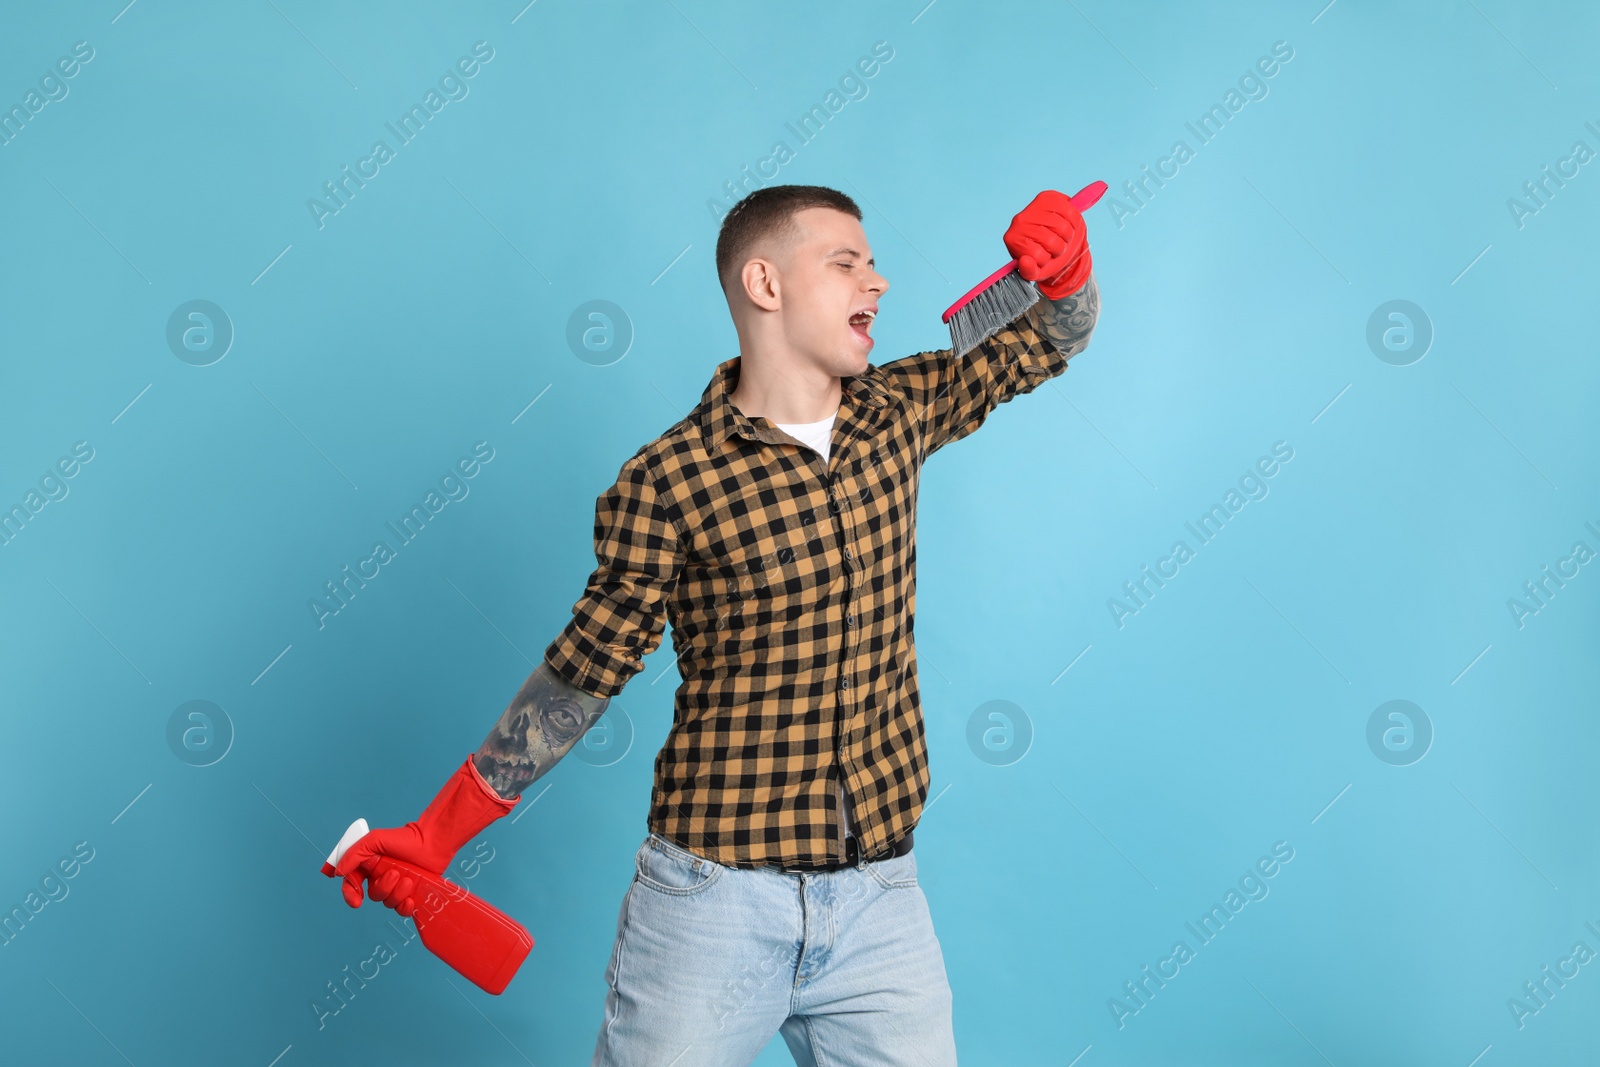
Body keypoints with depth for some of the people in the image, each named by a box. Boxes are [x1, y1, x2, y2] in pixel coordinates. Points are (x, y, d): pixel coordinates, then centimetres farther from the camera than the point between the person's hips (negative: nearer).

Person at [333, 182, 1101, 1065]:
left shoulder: (899, 412, 3)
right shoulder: (666, 482, -10)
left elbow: (1045, 344, 16)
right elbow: (584, 667, -1)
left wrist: (1066, 269, -7)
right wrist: (438, 830, 1)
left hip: (880, 900, 4)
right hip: (714, 904, -4)